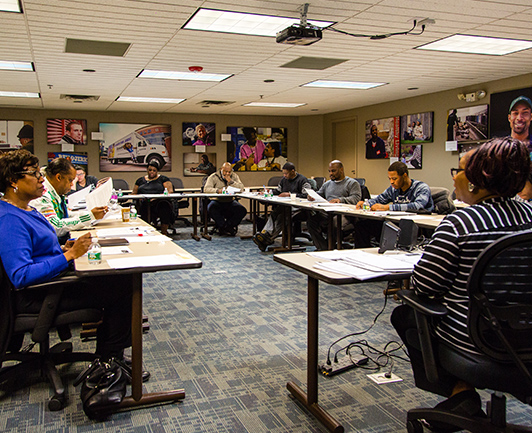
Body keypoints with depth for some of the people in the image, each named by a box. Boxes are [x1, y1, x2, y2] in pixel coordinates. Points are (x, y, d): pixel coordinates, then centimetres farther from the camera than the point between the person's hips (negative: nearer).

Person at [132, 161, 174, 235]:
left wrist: (157, 197, -14)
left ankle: (164, 232, -31)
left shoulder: (163, 179, 16)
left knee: (165, 206, -37)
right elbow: (134, 193, 20)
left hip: (159, 202, -2)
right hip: (144, 204, 2)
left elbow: (170, 191, 2)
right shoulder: (140, 180, 25)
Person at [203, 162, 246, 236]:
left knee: (242, 210, -24)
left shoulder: (234, 176, 8)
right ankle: (229, 227, -23)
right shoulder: (213, 177, -1)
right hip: (217, 200, -2)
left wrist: (231, 181, -16)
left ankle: (222, 226, -16)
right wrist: (217, 190, -31)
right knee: (211, 208, -36)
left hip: (230, 201, 2)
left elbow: (241, 188, -4)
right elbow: (206, 188, -14)